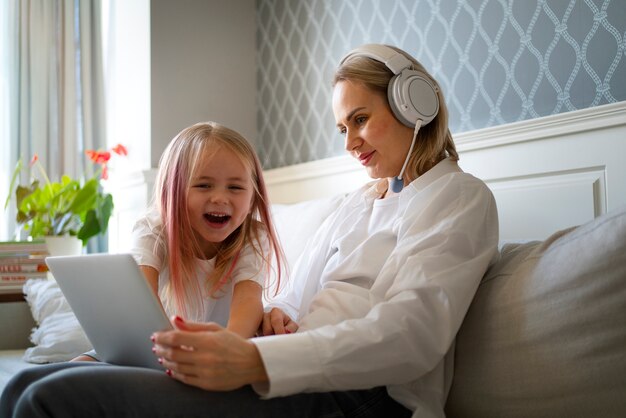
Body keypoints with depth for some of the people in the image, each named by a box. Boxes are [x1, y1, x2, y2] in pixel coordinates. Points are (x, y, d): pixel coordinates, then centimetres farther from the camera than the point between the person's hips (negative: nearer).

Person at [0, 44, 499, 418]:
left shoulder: (460, 196, 3)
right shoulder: (358, 200, 28)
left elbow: (414, 330, -14)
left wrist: (257, 362, -27)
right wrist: (274, 313, -2)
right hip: (298, 374, 8)